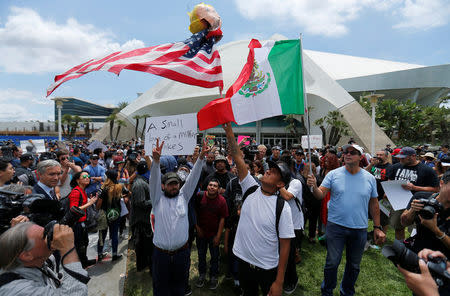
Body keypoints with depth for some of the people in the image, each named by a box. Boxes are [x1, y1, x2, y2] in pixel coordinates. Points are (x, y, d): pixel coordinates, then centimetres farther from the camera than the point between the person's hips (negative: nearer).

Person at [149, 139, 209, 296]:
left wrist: (201, 157, -18)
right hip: (161, 253, -1)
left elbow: (193, 178, -6)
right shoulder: (158, 198, -1)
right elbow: (154, 179, -15)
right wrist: (156, 159, -32)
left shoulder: (183, 196, 3)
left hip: (182, 252, 1)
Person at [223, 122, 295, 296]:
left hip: (268, 269, -4)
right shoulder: (251, 189, -7)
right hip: (244, 261, 4)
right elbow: (238, 158, -13)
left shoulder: (282, 207, -18)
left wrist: (279, 282, -14)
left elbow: (285, 245, -15)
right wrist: (229, 131, -17)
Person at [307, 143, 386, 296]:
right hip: (336, 226, -2)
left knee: (354, 265, 18)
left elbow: (374, 204, 8)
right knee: (332, 263, 6)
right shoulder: (333, 174, -5)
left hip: (359, 229, 2)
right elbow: (321, 195, -10)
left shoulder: (369, 178, 1)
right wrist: (314, 187, -32)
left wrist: (377, 228, 8)